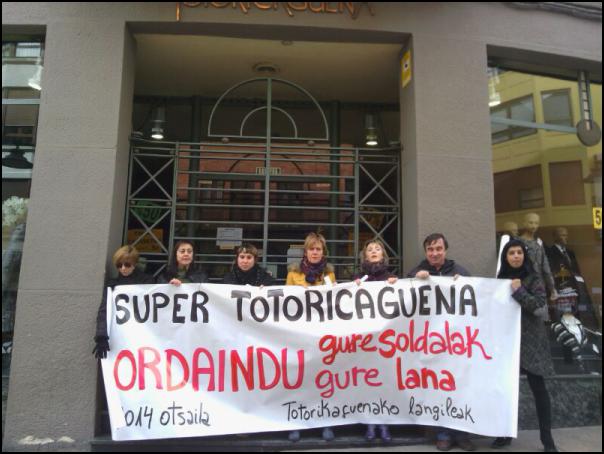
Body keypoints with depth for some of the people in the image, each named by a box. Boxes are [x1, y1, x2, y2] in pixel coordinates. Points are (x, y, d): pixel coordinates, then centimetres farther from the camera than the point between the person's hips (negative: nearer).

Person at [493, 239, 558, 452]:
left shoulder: (533, 278, -2)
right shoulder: (501, 278, 10)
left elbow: (540, 303, -13)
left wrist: (518, 290, -15)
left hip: (529, 338, -3)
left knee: (537, 386, 0)